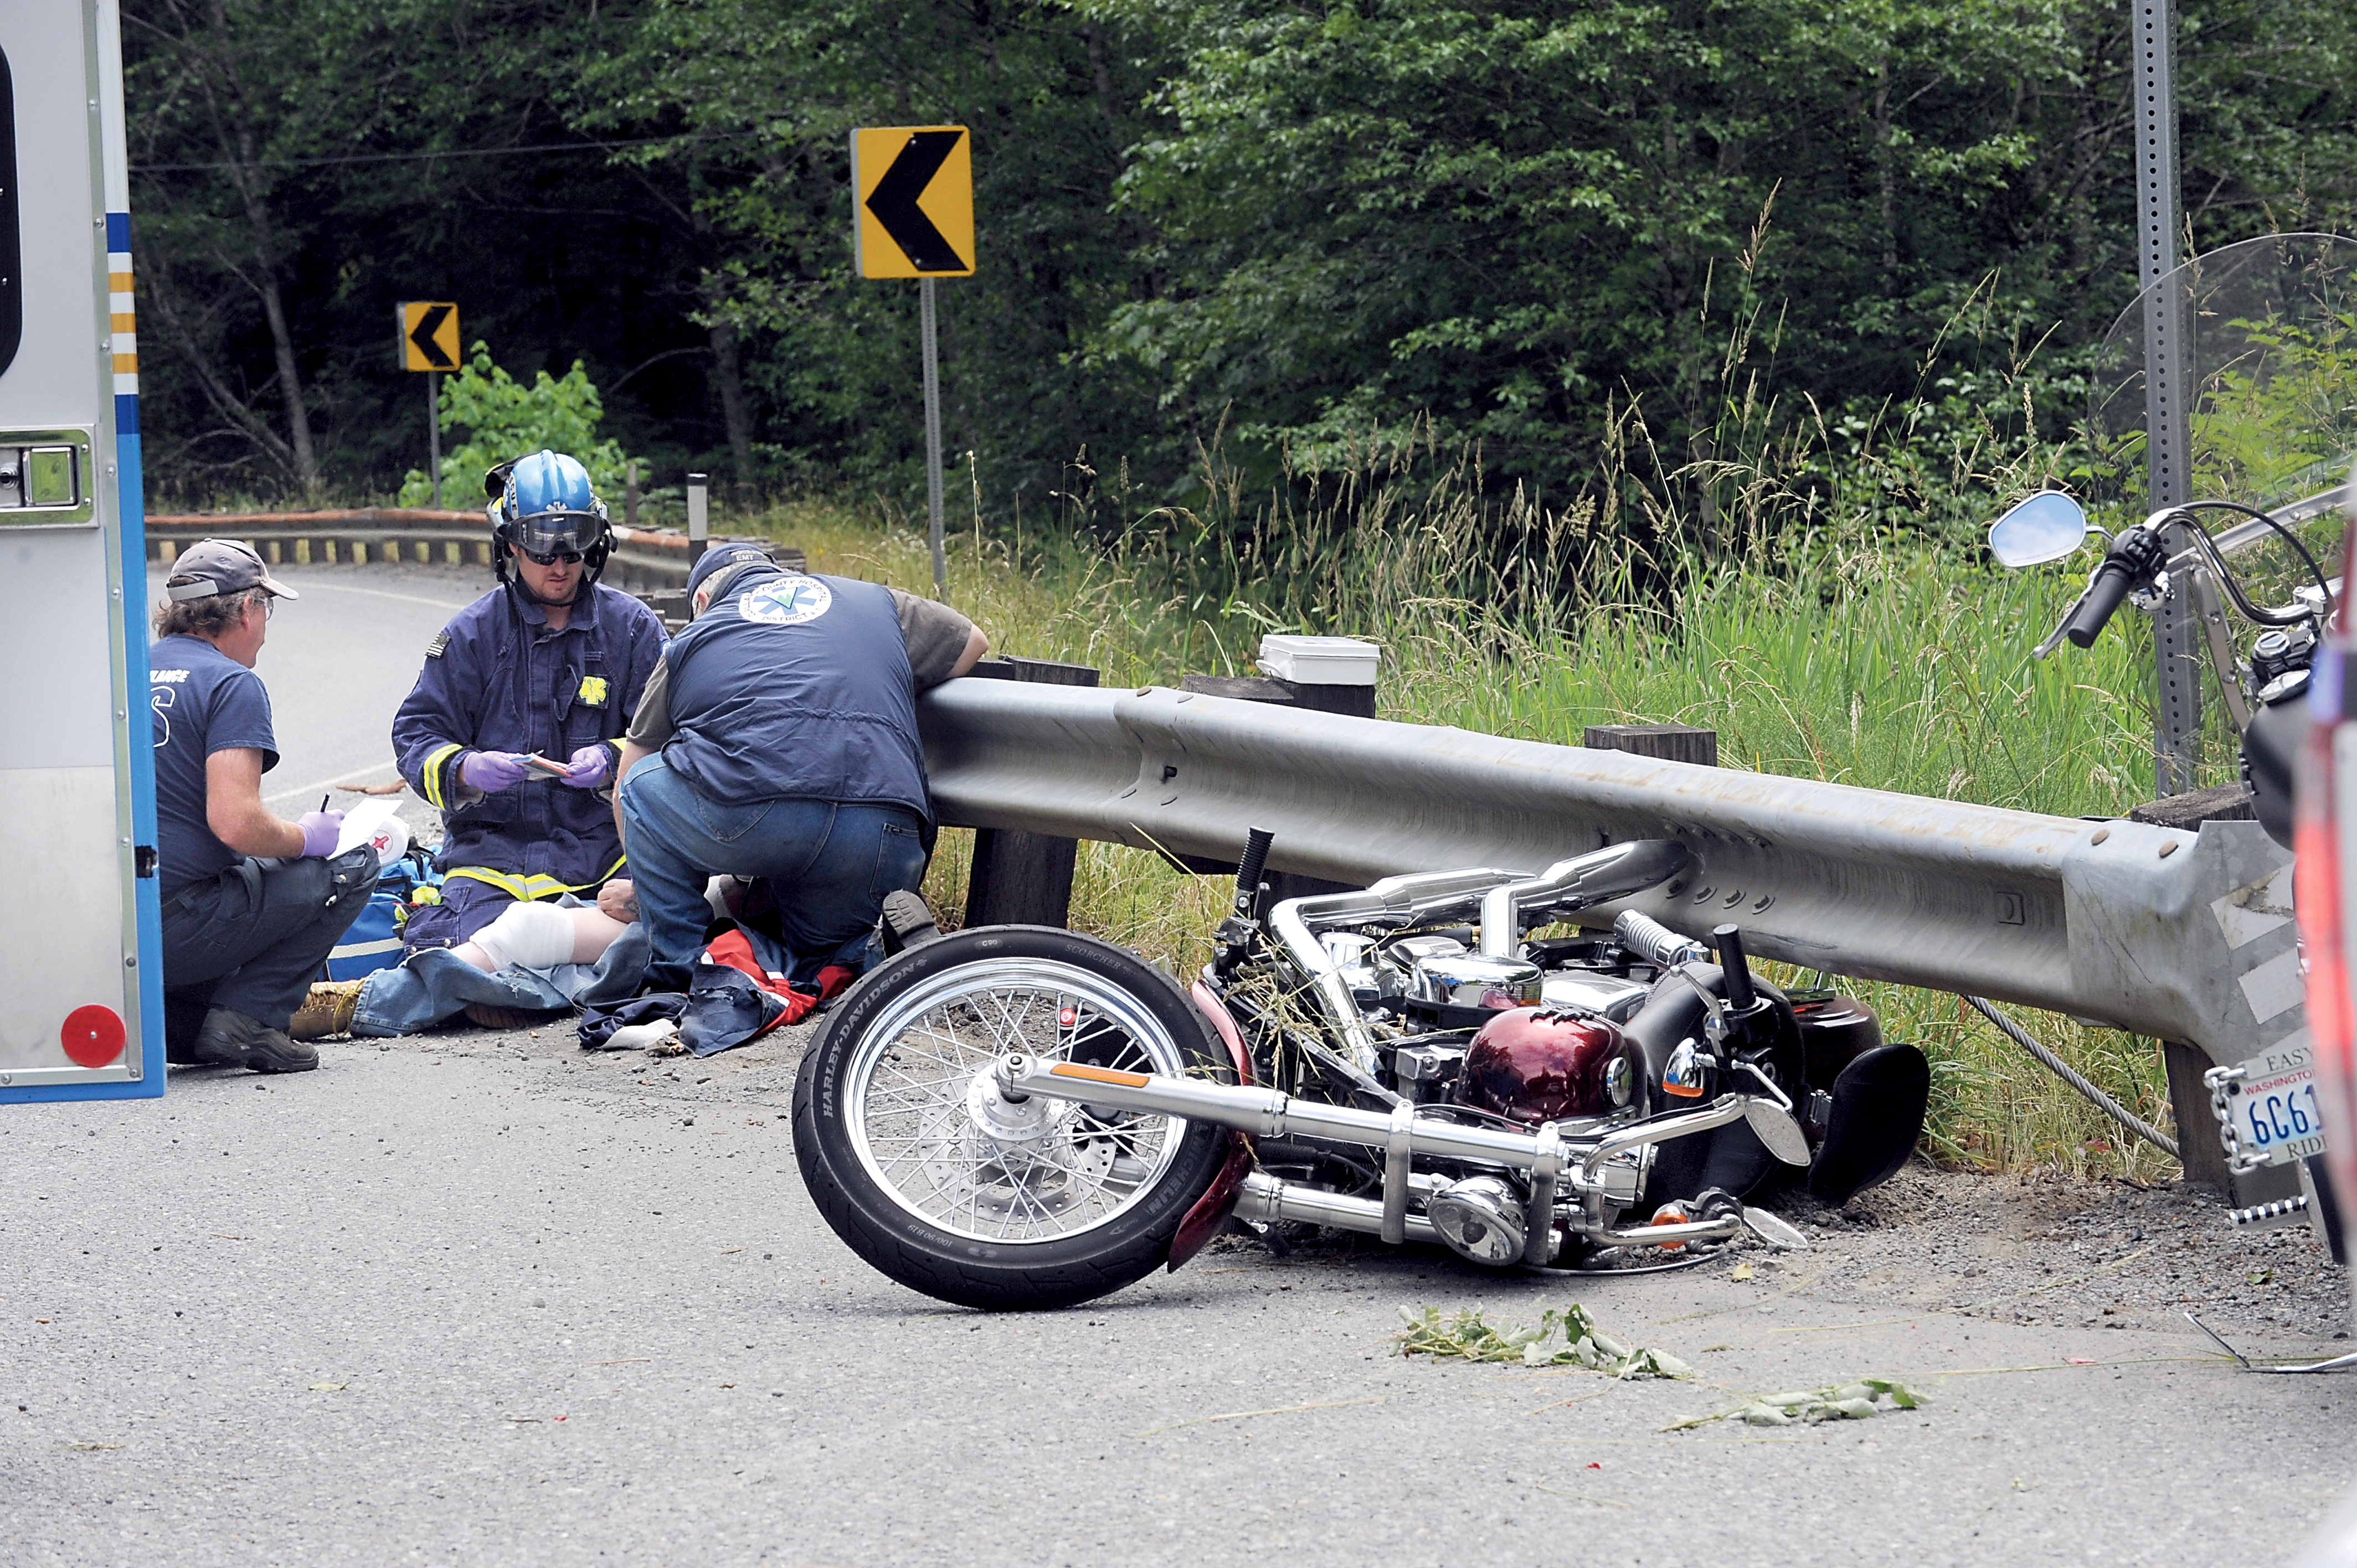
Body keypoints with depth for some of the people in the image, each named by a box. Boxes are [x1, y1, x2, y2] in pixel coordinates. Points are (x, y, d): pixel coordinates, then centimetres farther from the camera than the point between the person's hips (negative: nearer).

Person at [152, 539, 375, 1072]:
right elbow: (235, 823, -20)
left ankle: (171, 1016, 12)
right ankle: (245, 1018, -5)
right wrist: (304, 838, 2)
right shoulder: (232, 684, -8)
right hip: (176, 934, -8)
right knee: (352, 866, 8)